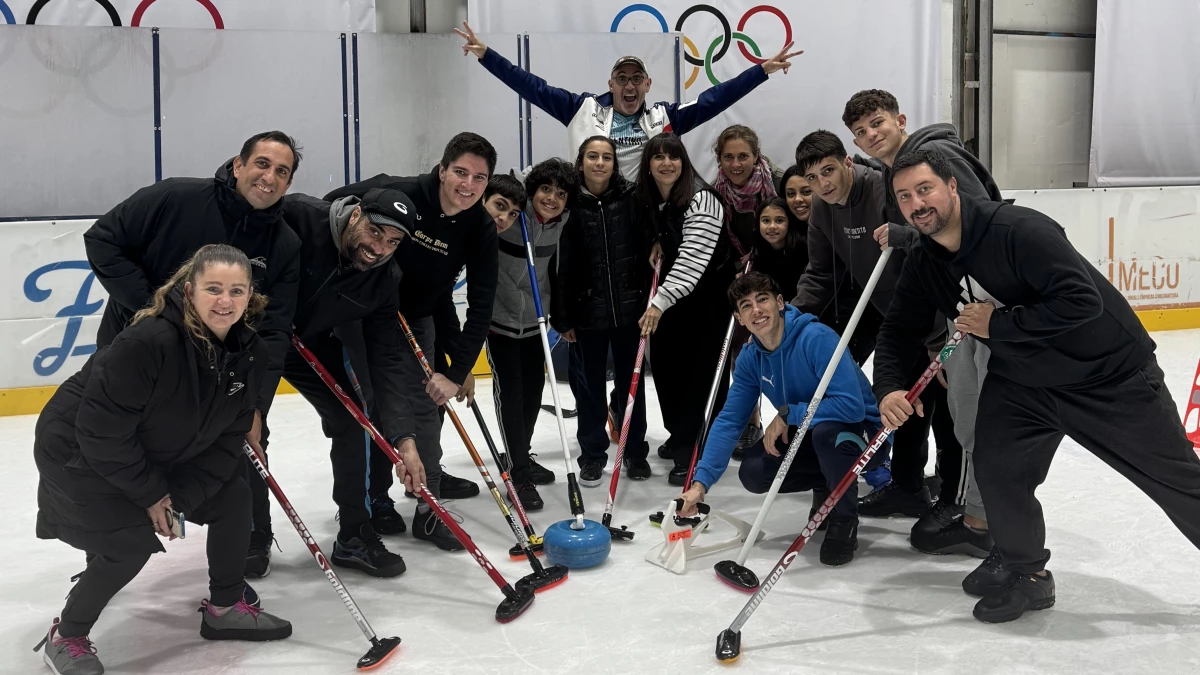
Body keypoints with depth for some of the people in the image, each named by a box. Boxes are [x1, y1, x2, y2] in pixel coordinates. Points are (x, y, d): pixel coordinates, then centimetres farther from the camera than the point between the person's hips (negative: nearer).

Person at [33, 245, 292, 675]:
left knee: (232, 497, 2)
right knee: (132, 543, -18)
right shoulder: (148, 341, -34)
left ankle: (226, 608, 21)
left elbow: (228, 437, -8)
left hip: (161, 453, 7)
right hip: (79, 452, -7)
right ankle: (65, 637, 8)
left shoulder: (250, 354, -13)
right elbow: (102, 430, -29)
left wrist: (179, 496, -17)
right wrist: (151, 494, -20)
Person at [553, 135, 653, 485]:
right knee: (590, 384, 10)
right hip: (587, 310, -1)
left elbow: (647, 251, -1)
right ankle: (592, 453, 24)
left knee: (631, 381, 12)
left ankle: (634, 450, 26)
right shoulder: (569, 204, -6)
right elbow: (561, 265, -5)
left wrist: (648, 302, -8)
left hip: (629, 307, 1)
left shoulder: (632, 198, -3)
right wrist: (563, 318, -6)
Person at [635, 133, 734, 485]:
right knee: (665, 363, 13)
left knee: (703, 373, -8)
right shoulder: (649, 198, 0)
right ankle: (680, 437, 33)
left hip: (709, 292, -8)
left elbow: (693, 258, -32)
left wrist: (661, 302, -39)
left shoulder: (701, 199, -23)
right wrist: (658, 244, -1)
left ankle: (695, 456, -3)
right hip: (673, 288, 8)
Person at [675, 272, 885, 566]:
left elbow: (852, 405, -37)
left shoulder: (817, 338, -29)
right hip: (805, 432, 6)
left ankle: (844, 522, -12)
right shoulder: (750, 358, -7)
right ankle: (825, 486, 16)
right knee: (753, 473, -14)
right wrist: (701, 482, -18)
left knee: (827, 431, -39)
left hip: (860, 429, -6)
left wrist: (787, 414, -28)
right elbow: (729, 422, -8)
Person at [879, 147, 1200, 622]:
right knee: (997, 468, -7)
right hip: (1020, 378, 6)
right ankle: (1024, 573, 16)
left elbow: (1082, 301, -34)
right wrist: (889, 389, -18)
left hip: (1109, 371, -5)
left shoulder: (1017, 230, -29)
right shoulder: (925, 266, -5)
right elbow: (897, 331, 0)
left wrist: (998, 324, -28)